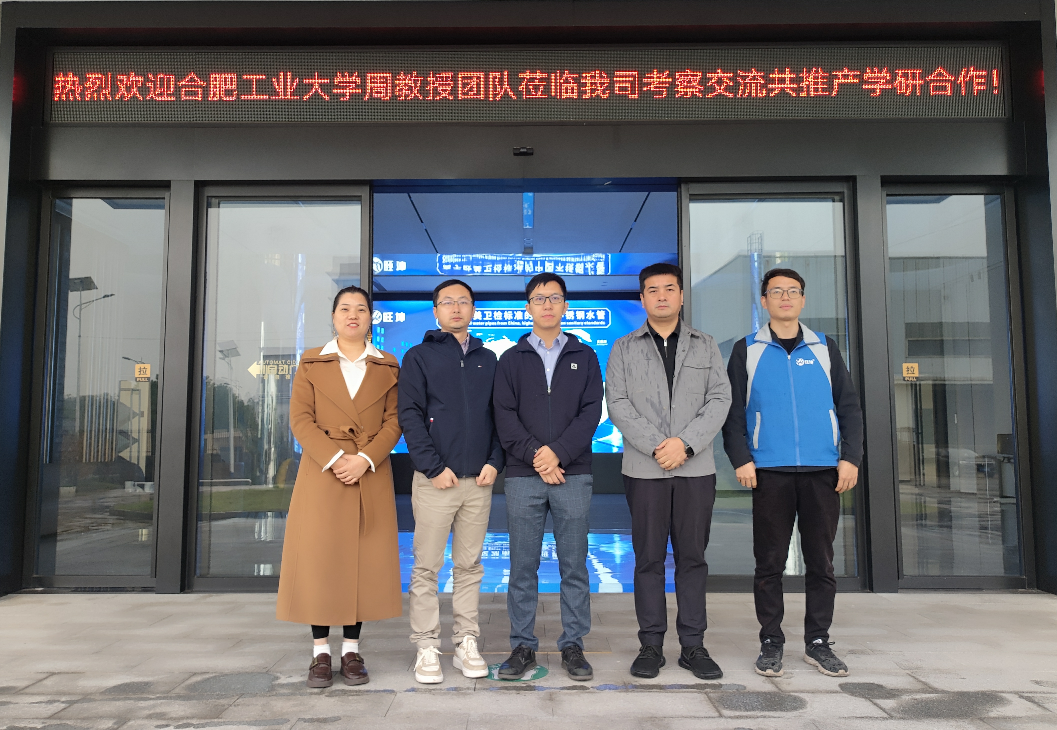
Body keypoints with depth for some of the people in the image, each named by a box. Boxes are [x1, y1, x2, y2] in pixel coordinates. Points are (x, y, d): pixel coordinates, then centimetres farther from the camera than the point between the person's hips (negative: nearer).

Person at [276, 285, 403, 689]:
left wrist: (365, 459, -14)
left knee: (364, 558, 3)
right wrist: (334, 459, -15)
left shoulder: (387, 367, 8)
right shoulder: (311, 363, 7)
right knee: (319, 557, 0)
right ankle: (320, 652, 11)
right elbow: (300, 419, -1)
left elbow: (394, 421, 1)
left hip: (371, 474, 1)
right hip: (322, 472, -1)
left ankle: (352, 649, 14)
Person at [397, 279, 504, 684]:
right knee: (427, 567, 1)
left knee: (469, 566, 9)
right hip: (435, 480, -3)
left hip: (479, 481, 3)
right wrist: (433, 467, -11)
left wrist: (494, 461, 0)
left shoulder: (487, 359, 15)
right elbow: (410, 415, -3)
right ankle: (427, 648, 11)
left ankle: (467, 643, 18)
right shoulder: (419, 357, 4)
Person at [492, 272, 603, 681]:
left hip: (573, 474, 0)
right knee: (523, 566, 5)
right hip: (523, 476, 0)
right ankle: (523, 647, 16)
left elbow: (591, 413, 0)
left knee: (574, 565, 5)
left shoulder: (584, 357, 11)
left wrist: (558, 452, -12)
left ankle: (573, 646, 17)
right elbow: (504, 417, 1)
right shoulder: (511, 359, 10)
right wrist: (535, 456, -12)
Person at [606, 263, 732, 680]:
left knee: (693, 557, 6)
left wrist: (685, 442, -12)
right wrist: (657, 445, -13)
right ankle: (651, 645, 13)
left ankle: (693, 645, 15)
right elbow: (617, 404, -1)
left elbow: (720, 399, 2)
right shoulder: (624, 349, 9)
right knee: (649, 558, 4)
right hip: (644, 469, -1)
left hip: (696, 468, 1)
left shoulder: (706, 347, 12)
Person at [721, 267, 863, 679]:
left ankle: (817, 642, 20)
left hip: (823, 471, 2)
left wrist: (850, 457, -1)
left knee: (821, 560, 7)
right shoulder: (747, 350, 7)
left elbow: (848, 407, 10)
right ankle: (771, 642, 15)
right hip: (769, 471, -1)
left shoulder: (825, 348, 12)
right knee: (770, 562, 3)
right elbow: (733, 410, 3)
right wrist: (740, 459, -8)